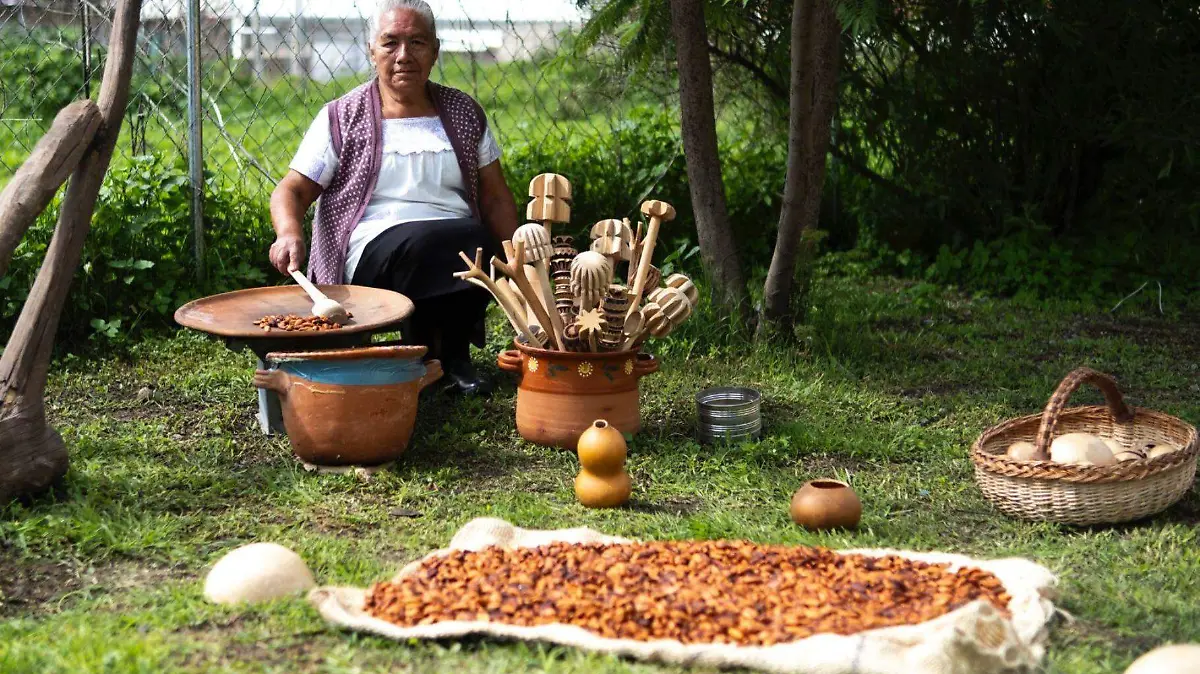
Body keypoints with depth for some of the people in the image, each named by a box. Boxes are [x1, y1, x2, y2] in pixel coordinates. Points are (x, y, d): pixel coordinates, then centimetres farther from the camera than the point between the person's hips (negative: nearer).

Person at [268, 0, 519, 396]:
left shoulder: (464, 113, 15)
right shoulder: (341, 119, 6)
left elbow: (496, 198, 15)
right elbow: (291, 190, 3)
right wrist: (290, 233, -20)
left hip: (461, 247, 3)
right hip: (374, 250, -2)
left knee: (478, 243, -34)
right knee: (422, 241, -37)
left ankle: (452, 351, -7)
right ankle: (422, 350, -10)